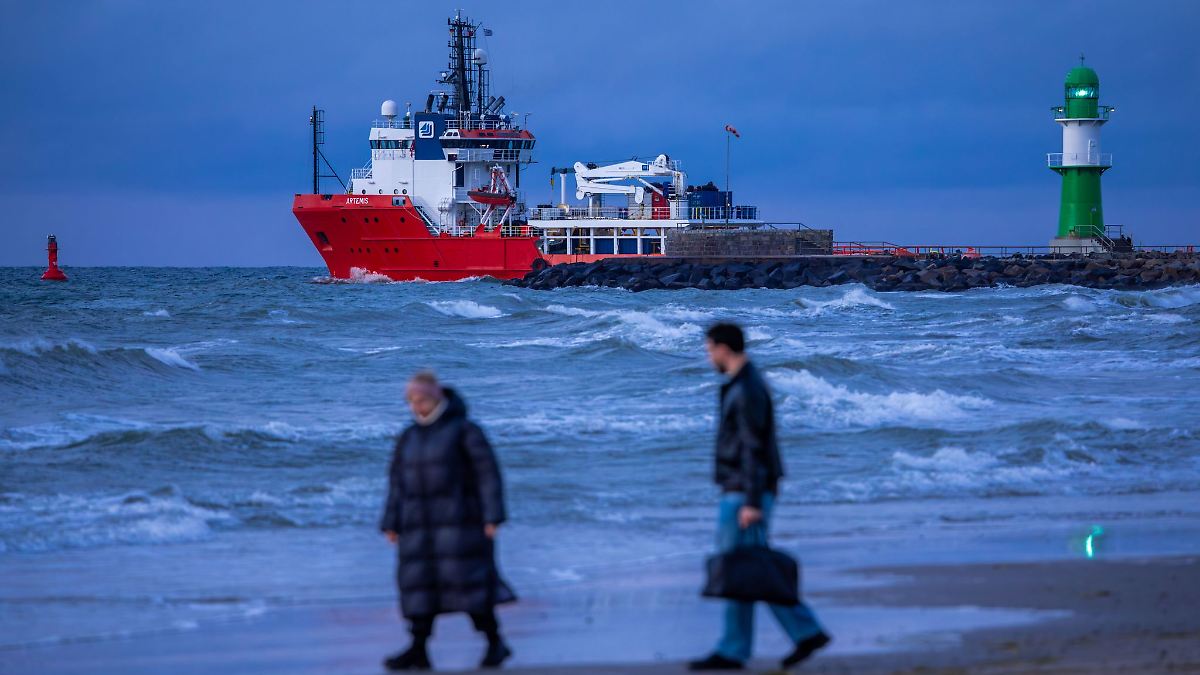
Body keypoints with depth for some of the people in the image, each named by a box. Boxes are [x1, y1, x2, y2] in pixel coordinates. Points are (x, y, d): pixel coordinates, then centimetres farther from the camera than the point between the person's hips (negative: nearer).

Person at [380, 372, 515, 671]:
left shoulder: (464, 430, -4)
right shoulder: (409, 437, 13)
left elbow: (488, 474, -7)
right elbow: (398, 481, 14)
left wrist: (492, 517, -14)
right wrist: (391, 523, 7)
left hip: (459, 519, -5)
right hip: (420, 525, 6)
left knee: (466, 578, -11)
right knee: (418, 583, -1)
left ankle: (495, 642, -1)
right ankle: (418, 651, -2)